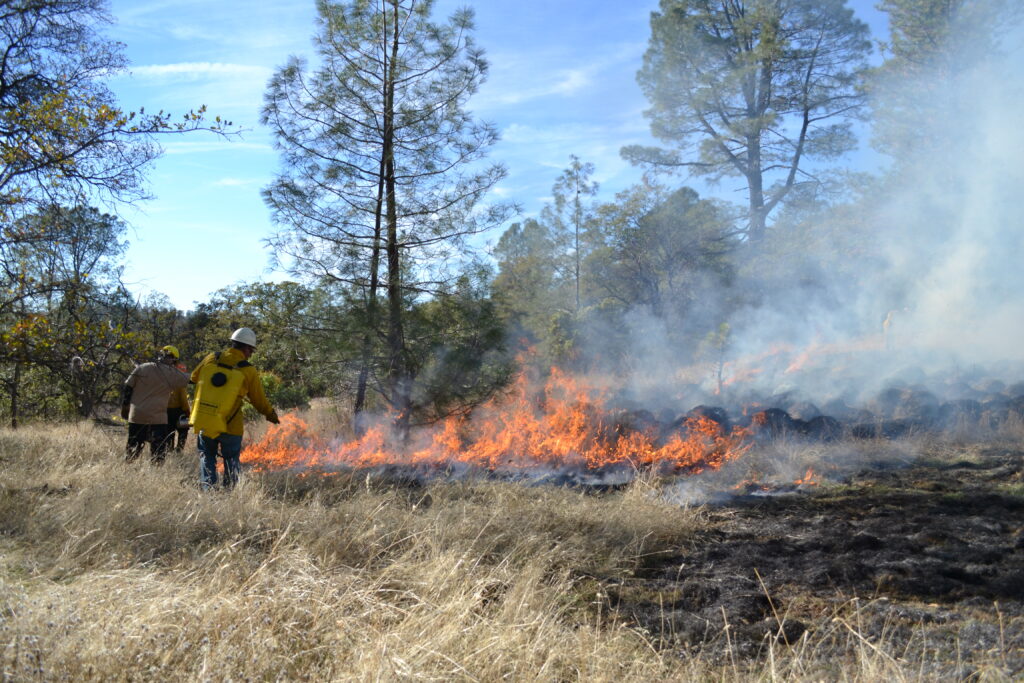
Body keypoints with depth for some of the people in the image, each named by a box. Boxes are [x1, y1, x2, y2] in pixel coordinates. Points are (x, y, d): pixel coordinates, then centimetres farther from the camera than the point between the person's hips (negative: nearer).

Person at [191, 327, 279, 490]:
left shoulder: (211, 359, 0)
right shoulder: (248, 371, -8)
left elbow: (194, 378, 16)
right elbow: (259, 400, -1)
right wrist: (271, 415, 17)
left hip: (202, 422, 2)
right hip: (229, 426, -2)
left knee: (207, 457, 16)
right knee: (231, 460, 12)